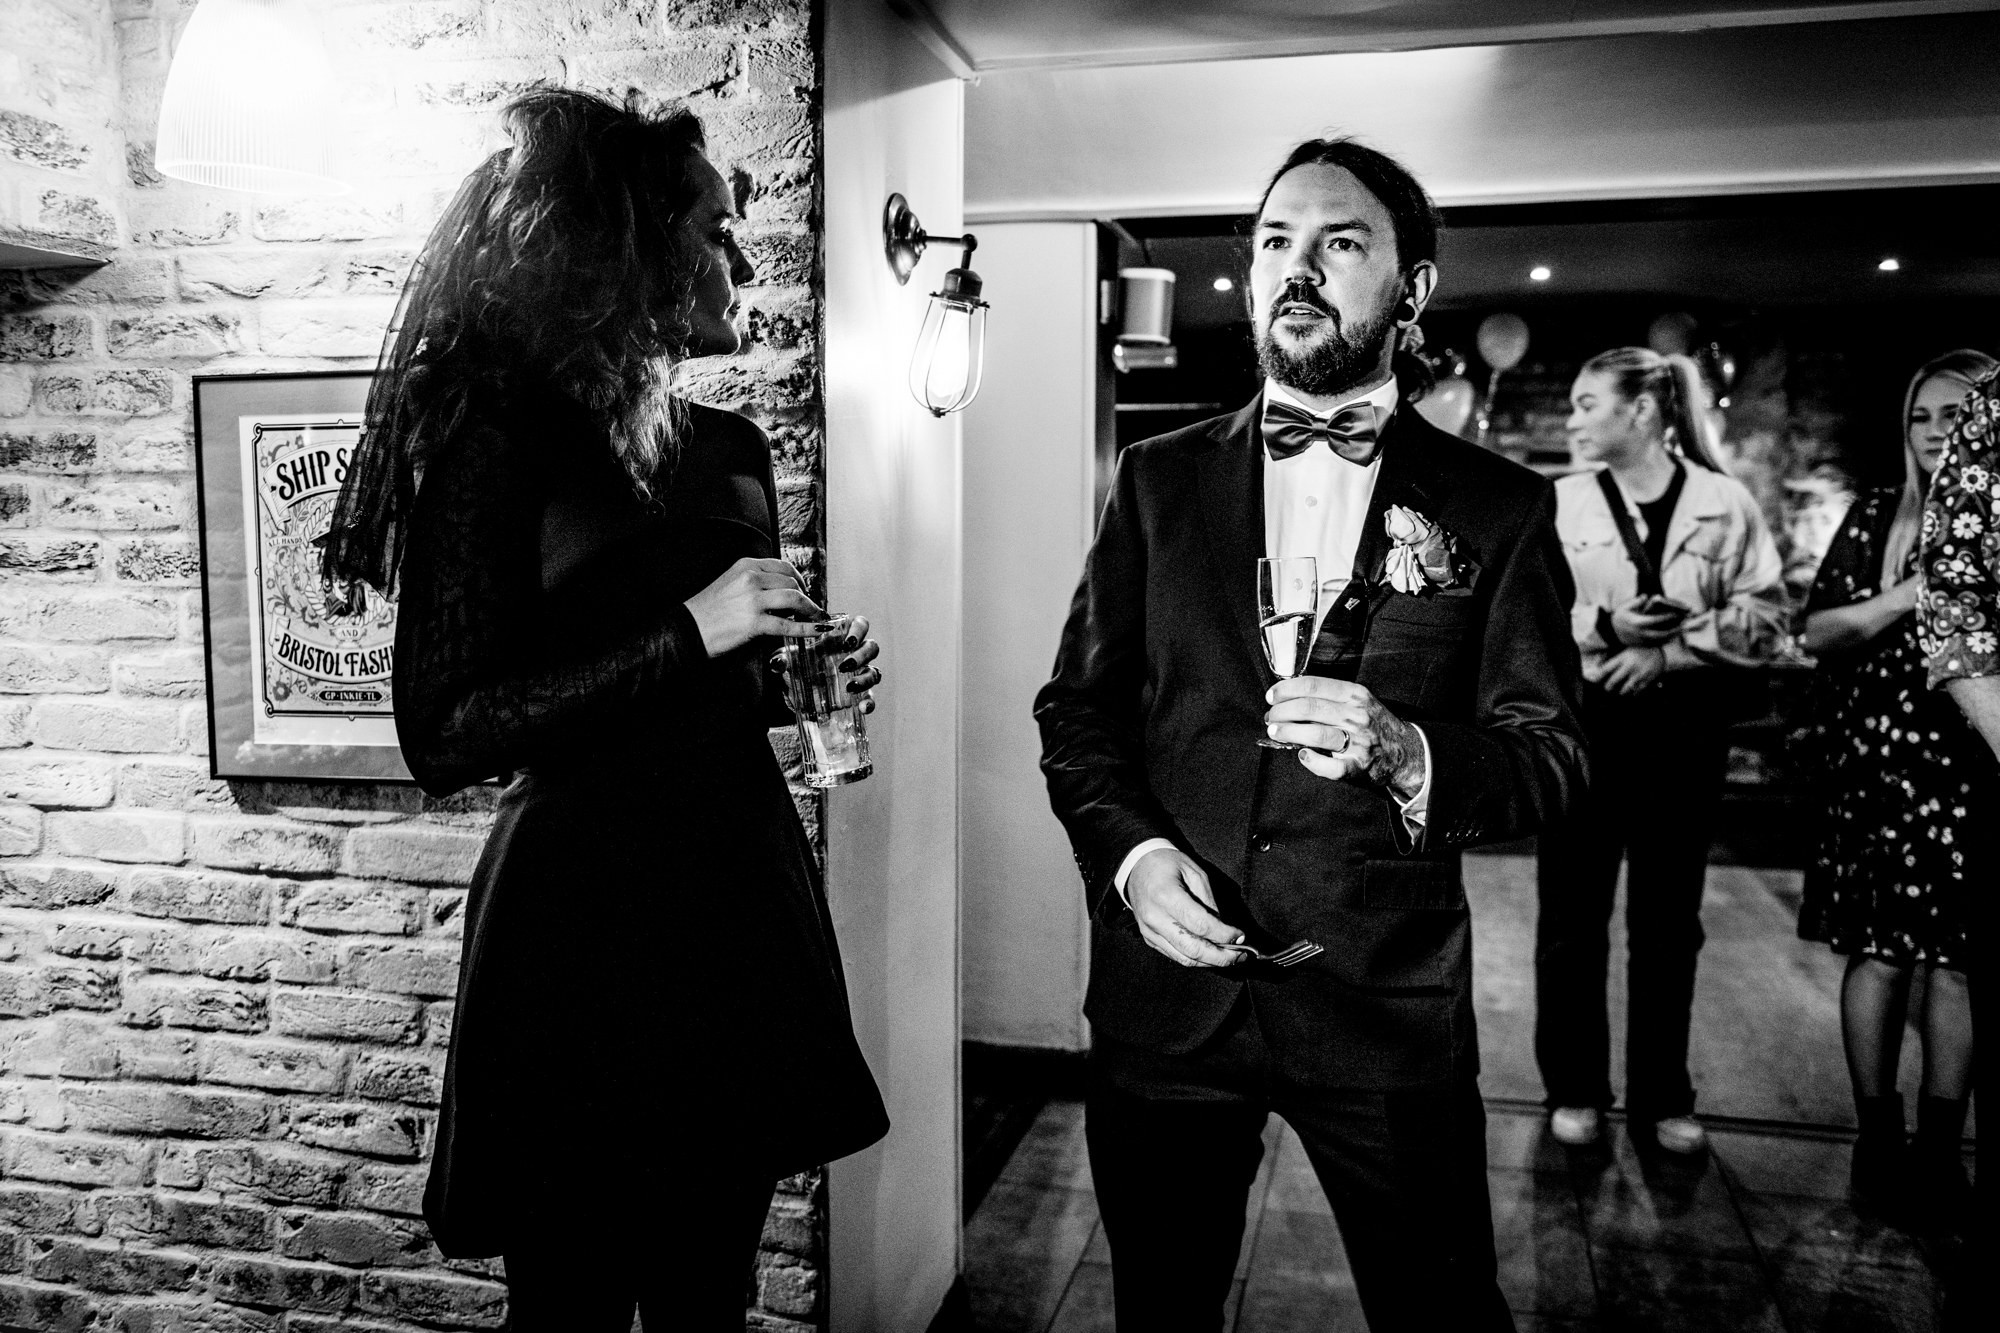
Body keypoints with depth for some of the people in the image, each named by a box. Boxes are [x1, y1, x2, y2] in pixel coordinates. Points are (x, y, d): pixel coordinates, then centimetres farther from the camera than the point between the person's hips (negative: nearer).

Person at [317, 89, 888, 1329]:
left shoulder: (731, 446, 9)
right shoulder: (499, 435, -10)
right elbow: (443, 736, -16)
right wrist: (688, 634, -20)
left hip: (743, 901, 6)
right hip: (586, 921, -6)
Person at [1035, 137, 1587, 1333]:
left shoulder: (1499, 507, 0)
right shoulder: (1159, 480, 5)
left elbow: (1552, 753, -3)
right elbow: (1078, 704, 6)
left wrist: (1408, 755, -22)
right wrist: (1129, 851, -11)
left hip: (1386, 999, -1)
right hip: (1167, 981, 2)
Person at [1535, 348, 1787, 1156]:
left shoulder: (1725, 503, -1)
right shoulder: (1558, 502, 0)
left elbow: (1763, 617, -3)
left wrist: (1672, 649, -16)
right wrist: (1603, 626, -18)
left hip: (1684, 726, 0)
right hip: (1582, 719, 0)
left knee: (1669, 913, 9)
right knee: (1573, 909, 5)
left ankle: (1661, 1096, 23)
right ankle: (1573, 1089, 19)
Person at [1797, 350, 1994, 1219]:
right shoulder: (1876, 516, 8)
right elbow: (1817, 632, 4)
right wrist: (1907, 596, -8)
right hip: (1874, 756, 1)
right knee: (1877, 948, 3)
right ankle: (1877, 1135, 14)